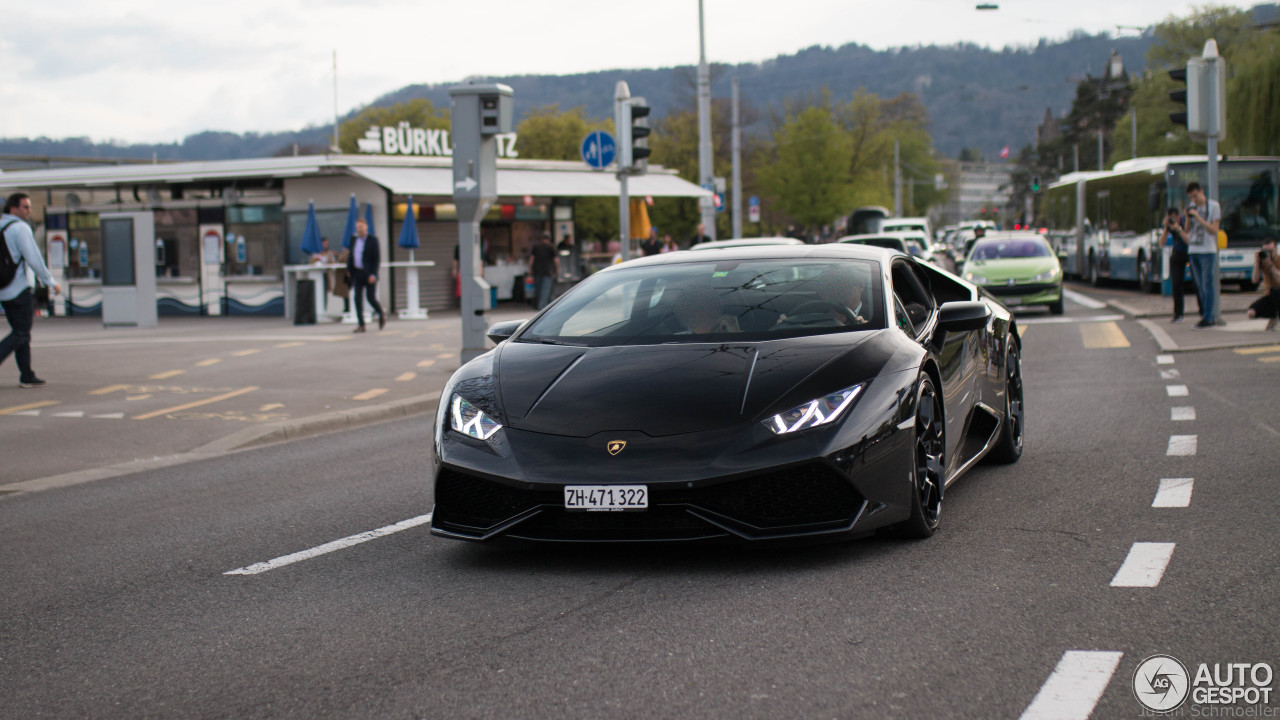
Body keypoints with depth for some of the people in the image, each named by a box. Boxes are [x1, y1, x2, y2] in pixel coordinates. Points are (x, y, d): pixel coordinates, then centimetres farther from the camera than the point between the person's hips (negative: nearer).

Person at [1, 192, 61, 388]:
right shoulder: (20, 228, -11)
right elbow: (34, 259, -14)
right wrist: (51, 282, -4)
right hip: (18, 289, -8)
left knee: (21, 332, 13)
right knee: (21, 333, -3)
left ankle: (27, 376, 13)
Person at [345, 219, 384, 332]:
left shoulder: (373, 240, -5)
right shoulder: (354, 240, 10)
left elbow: (377, 259, -9)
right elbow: (351, 257, 15)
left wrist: (373, 274, -17)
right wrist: (349, 271, 7)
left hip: (369, 275, -4)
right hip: (357, 274, 4)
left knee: (371, 298, -4)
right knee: (358, 299, -4)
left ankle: (381, 316, 23)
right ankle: (361, 325, -3)